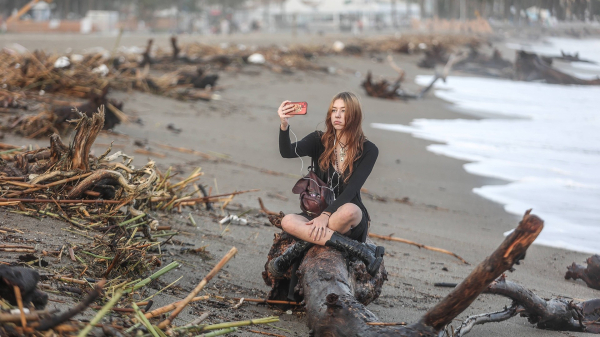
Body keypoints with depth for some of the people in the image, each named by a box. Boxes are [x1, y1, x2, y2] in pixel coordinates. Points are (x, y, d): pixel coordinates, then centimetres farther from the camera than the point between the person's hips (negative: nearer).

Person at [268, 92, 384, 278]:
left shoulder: (368, 150, -3)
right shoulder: (319, 141, 3)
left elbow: (352, 189, -14)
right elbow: (287, 152, -15)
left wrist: (326, 214, -27)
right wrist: (284, 125, -34)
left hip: (351, 220, -2)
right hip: (316, 213, 2)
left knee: (349, 210, -39)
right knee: (288, 222, -31)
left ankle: (299, 248, -23)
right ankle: (359, 249, -34)